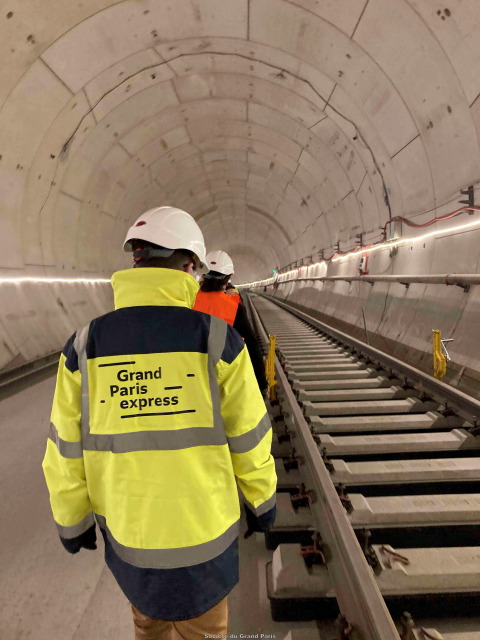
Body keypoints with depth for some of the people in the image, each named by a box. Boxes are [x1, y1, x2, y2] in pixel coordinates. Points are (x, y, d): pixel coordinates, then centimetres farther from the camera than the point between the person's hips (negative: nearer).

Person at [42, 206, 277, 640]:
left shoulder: (86, 345, -14)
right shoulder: (217, 339, -22)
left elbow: (67, 451, -5)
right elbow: (249, 438, -12)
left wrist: (73, 519, 12)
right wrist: (262, 500, 6)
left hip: (127, 526, 3)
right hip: (202, 527, -2)